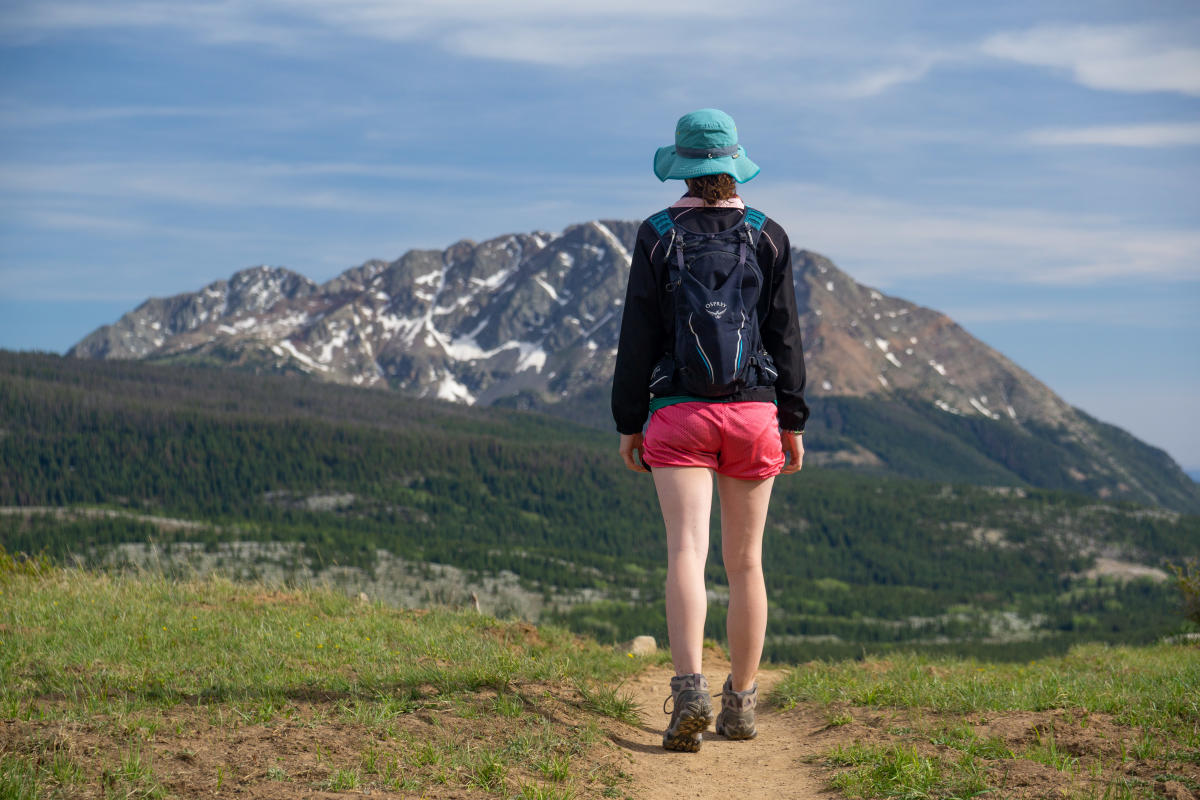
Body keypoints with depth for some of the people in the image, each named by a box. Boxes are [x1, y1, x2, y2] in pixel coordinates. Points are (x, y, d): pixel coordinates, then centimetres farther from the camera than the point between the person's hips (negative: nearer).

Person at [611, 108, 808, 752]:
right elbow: (785, 335, 3)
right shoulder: (769, 237, 3)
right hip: (753, 410, 2)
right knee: (745, 563, 11)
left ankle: (689, 690, -29)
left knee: (686, 552, -10)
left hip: (680, 412, -2)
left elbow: (637, 336, -1)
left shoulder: (656, 236, 0)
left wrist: (629, 421, 6)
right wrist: (793, 421, 9)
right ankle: (741, 705, 18)